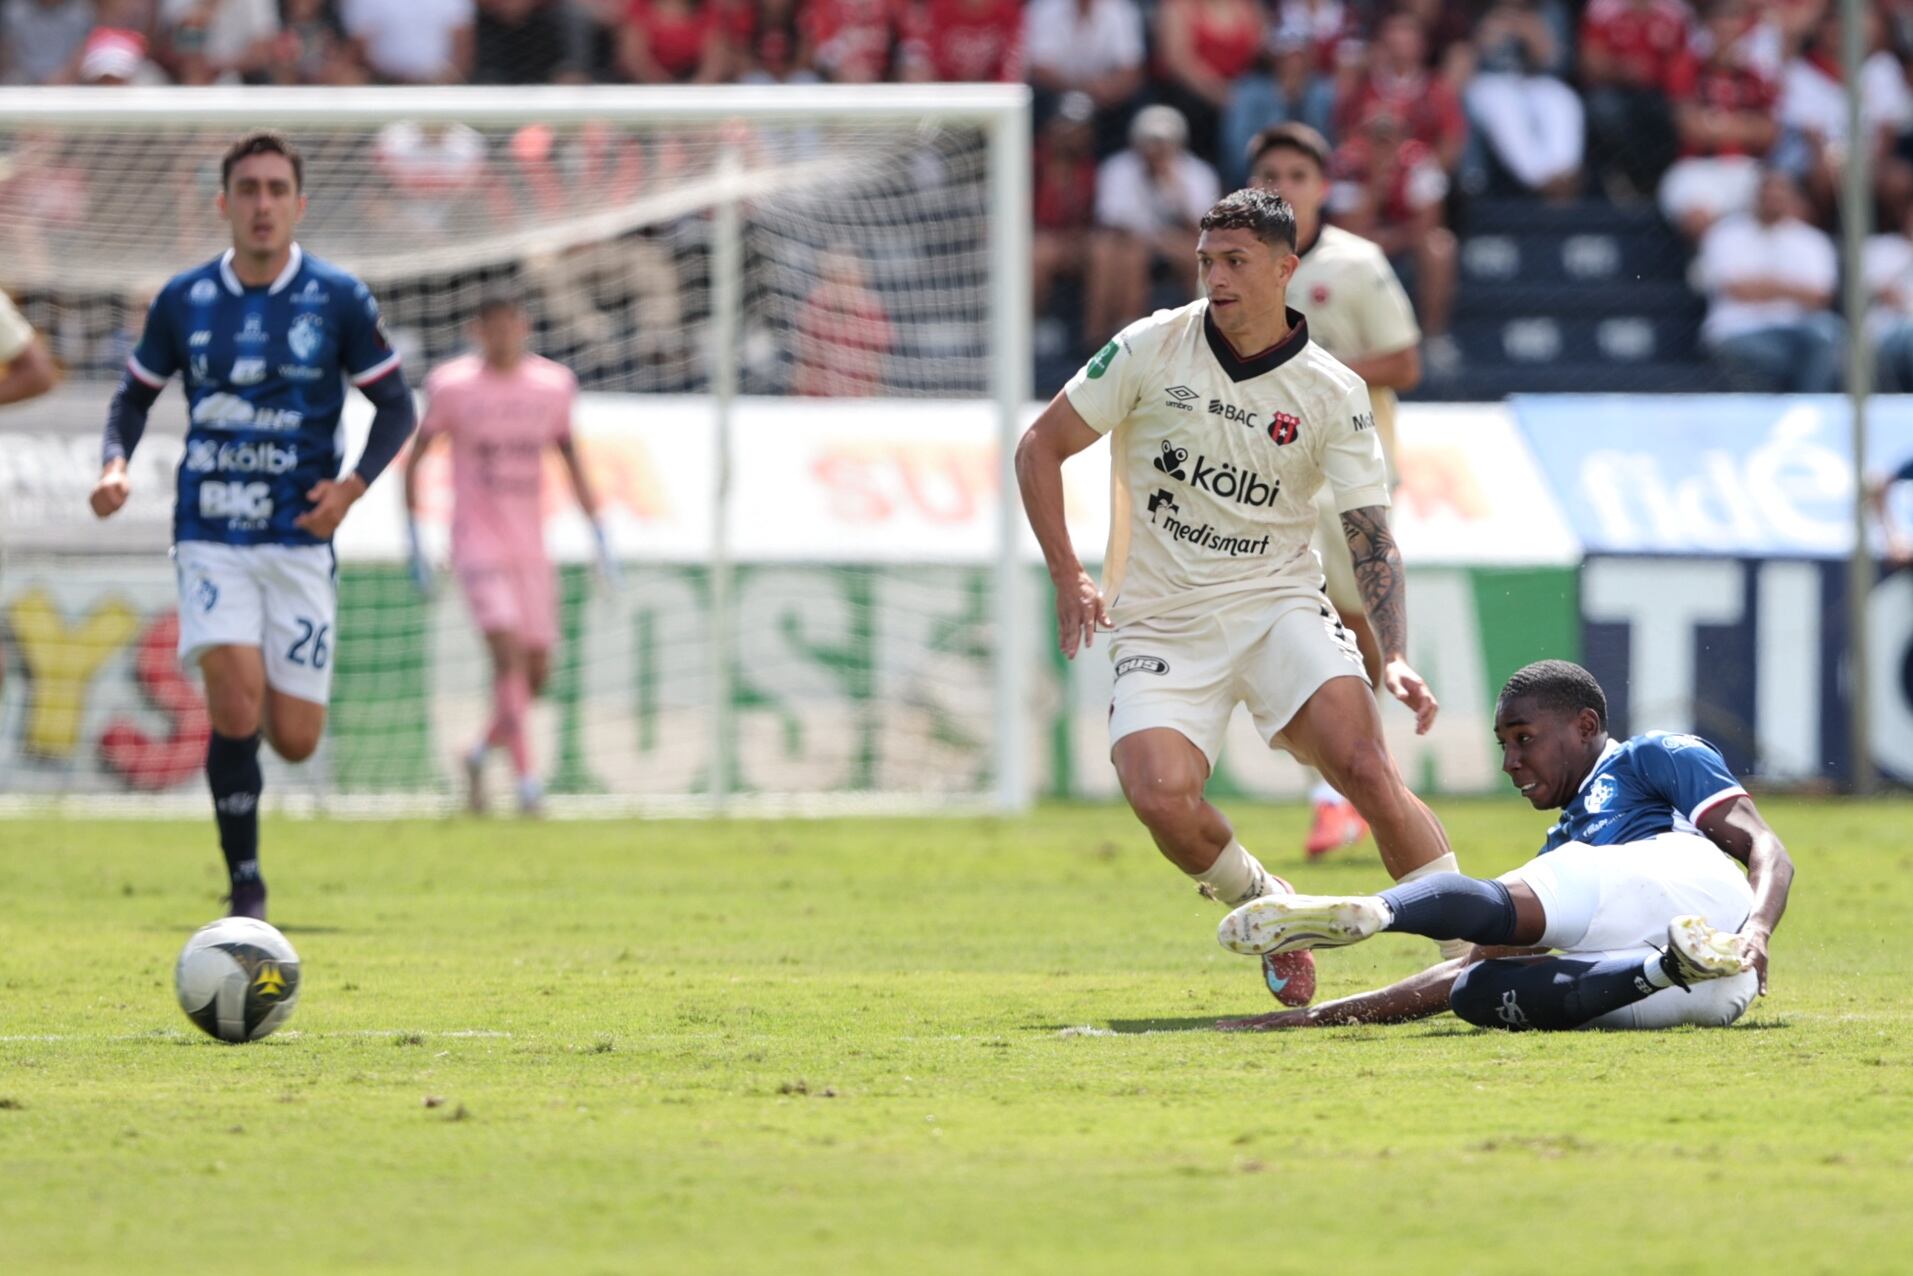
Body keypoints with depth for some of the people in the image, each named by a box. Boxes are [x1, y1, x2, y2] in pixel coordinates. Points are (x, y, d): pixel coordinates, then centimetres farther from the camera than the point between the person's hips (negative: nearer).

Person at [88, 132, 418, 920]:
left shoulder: (339, 301, -2)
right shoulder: (183, 301, 2)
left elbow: (395, 407, 4)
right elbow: (136, 394, 14)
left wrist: (353, 485, -12)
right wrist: (115, 463, -6)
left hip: (300, 540, 0)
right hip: (211, 538, 0)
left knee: (294, 739, -1)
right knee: (236, 706, -19)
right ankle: (245, 887, -5)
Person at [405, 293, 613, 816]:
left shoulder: (553, 385, 5)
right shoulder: (453, 386, -5)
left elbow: (573, 463, 15)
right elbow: (414, 460, 2)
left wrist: (600, 537, 10)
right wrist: (414, 540, -3)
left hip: (531, 549, 4)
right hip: (477, 544, -4)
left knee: (537, 671, 5)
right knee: (508, 651, -20)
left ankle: (482, 752, 30)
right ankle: (526, 778, -19)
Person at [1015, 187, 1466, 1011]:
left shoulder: (1333, 395, -2)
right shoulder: (1152, 350, -2)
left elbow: (1371, 538, -3)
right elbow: (1039, 448, 6)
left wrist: (1394, 657, -19)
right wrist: (1068, 580, -4)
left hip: (1276, 604, 0)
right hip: (1162, 624, 0)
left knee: (1364, 765, -23)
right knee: (1161, 797, -24)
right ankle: (1264, 907, 5)